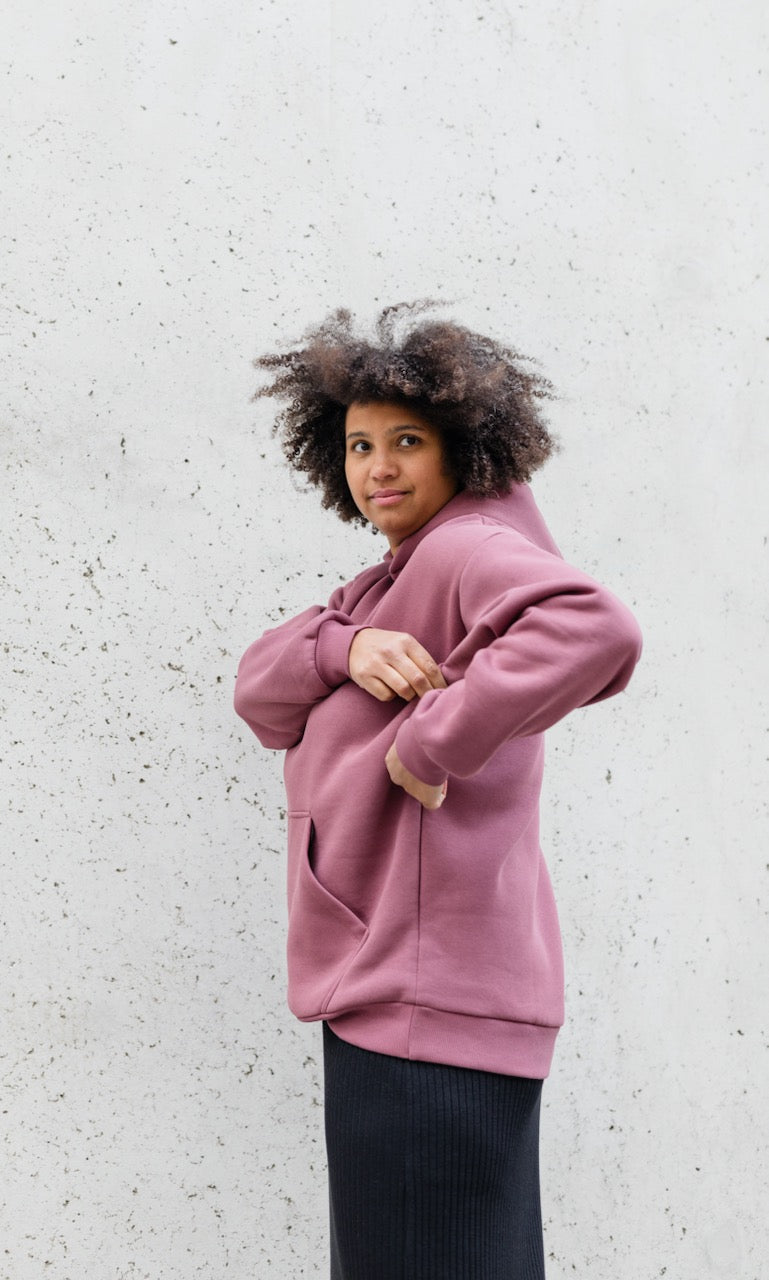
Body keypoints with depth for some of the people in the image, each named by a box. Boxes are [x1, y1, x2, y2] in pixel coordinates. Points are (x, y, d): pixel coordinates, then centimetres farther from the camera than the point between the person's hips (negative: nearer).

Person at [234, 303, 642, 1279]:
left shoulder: (472, 548, -11)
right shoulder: (394, 580, 19)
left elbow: (593, 631, -33)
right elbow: (262, 694, 10)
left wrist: (430, 742, -26)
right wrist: (346, 648, -10)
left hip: (430, 1002, -10)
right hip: (386, 990, 10)